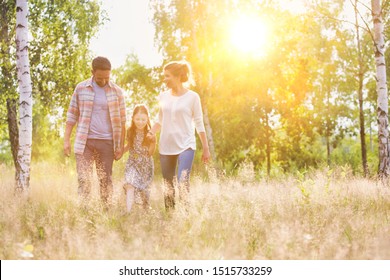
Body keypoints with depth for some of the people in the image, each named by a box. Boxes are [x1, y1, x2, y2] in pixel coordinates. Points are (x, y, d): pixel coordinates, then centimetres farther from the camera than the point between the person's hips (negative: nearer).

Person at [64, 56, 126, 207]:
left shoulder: (116, 92, 2)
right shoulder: (81, 88, 2)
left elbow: (121, 121, 5)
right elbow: (72, 115, 7)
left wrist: (121, 146, 2)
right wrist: (66, 140, 1)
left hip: (106, 142, 0)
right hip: (84, 141, 0)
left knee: (105, 180, 6)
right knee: (83, 179, -4)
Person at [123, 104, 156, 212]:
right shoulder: (130, 132, -6)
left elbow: (151, 153, -9)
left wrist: (153, 142, -21)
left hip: (146, 165, -1)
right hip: (132, 163, 1)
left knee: (144, 188, 13)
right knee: (130, 186, -18)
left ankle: (146, 208, 40)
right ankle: (128, 211, -22)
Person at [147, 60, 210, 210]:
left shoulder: (192, 97, -4)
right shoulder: (163, 96, 7)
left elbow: (199, 124, -1)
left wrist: (206, 148, 0)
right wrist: (152, 132, -3)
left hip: (185, 145, -4)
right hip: (166, 146, 5)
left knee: (183, 183, -18)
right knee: (168, 185, 8)